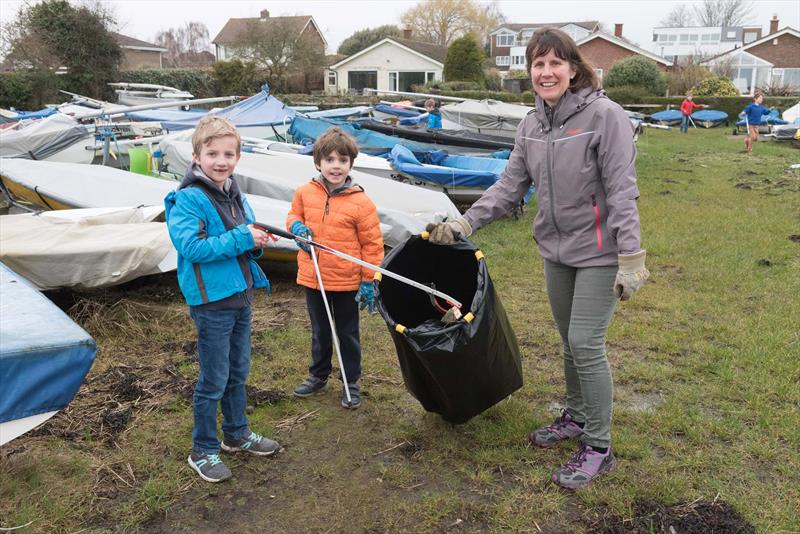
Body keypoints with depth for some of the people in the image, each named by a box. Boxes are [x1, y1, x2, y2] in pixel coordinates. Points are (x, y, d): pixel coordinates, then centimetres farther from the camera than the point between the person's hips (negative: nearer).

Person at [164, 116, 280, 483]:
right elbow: (190, 246, -26)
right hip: (211, 301, -8)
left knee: (238, 371, 21)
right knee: (214, 380, 4)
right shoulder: (187, 200, -16)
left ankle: (237, 433, 39)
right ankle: (203, 451, 22)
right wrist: (241, 238, -25)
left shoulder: (235, 195, 8)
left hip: (240, 295, 8)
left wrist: (255, 243, -4)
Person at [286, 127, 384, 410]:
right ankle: (318, 376, 41)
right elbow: (294, 215, 15)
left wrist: (368, 281, -10)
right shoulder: (305, 192, -5)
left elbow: (372, 244, -10)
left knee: (348, 334, 14)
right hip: (312, 279, 4)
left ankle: (351, 383, 31)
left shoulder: (360, 202, -16)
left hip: (347, 282, -3)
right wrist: (296, 226, -9)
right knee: (320, 332, 22)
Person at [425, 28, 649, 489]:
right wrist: (465, 224, -5)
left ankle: (599, 447, 10)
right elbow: (510, 187, 5)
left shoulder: (605, 115, -16)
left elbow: (622, 192, -18)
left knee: (586, 342, -6)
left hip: (599, 252, -6)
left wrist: (630, 259, -21)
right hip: (556, 248, 6)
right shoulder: (532, 126, 3)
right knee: (570, 340, 18)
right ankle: (578, 416, 38)